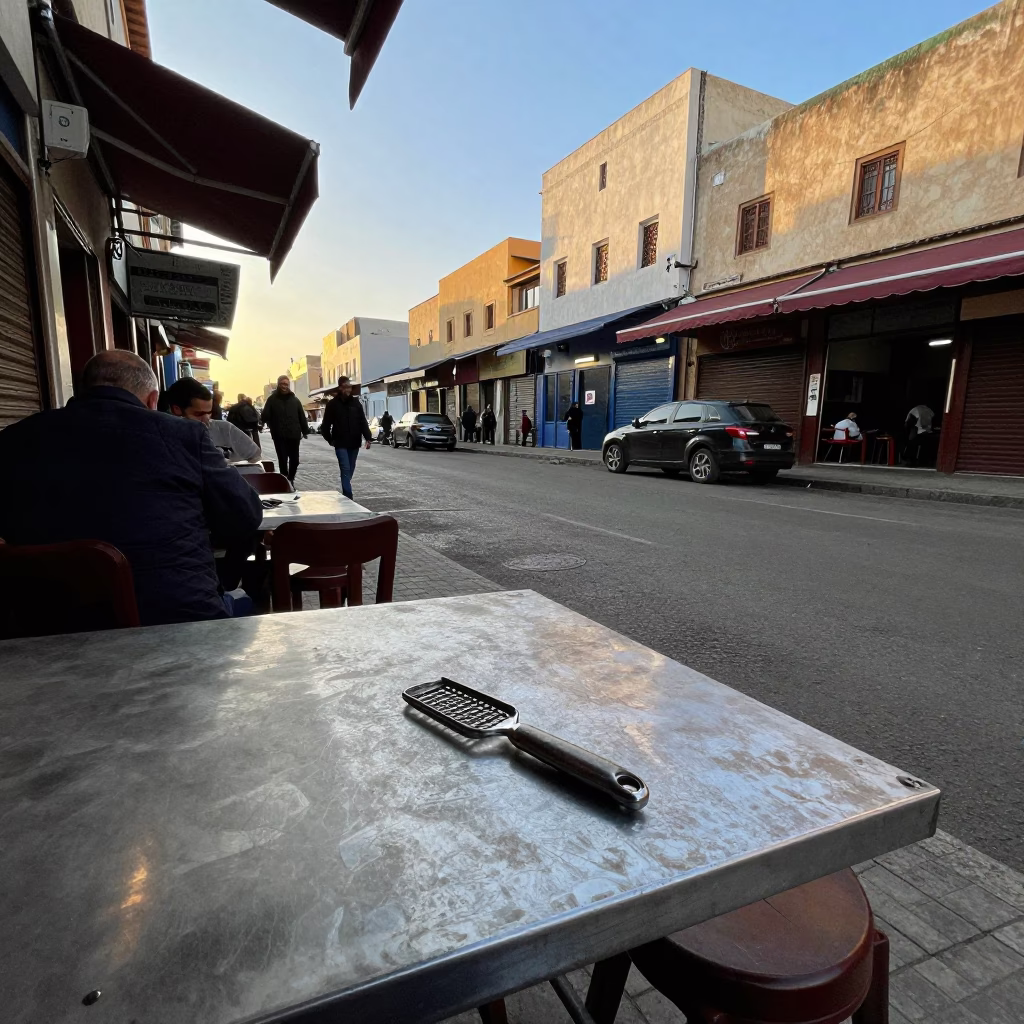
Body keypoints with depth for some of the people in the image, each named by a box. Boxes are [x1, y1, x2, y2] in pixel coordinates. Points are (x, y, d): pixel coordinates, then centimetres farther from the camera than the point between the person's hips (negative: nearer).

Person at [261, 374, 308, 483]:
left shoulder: (294, 399, 8)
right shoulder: (272, 399, 2)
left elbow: (302, 416, 8)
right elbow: (265, 416, -5)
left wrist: (305, 431, 6)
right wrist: (263, 422, -26)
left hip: (294, 435, 2)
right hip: (279, 436, -2)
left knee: (294, 459, 6)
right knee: (282, 460, 1)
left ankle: (290, 479, 25)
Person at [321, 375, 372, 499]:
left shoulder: (356, 402, 6)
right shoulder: (333, 404, -2)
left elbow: (363, 422, 1)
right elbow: (325, 425, 2)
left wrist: (368, 438, -9)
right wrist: (330, 439, -3)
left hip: (354, 444, 3)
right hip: (341, 444, -3)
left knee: (350, 470, 12)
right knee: (346, 470, -12)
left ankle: (346, 495, 26)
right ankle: (348, 497, -15)